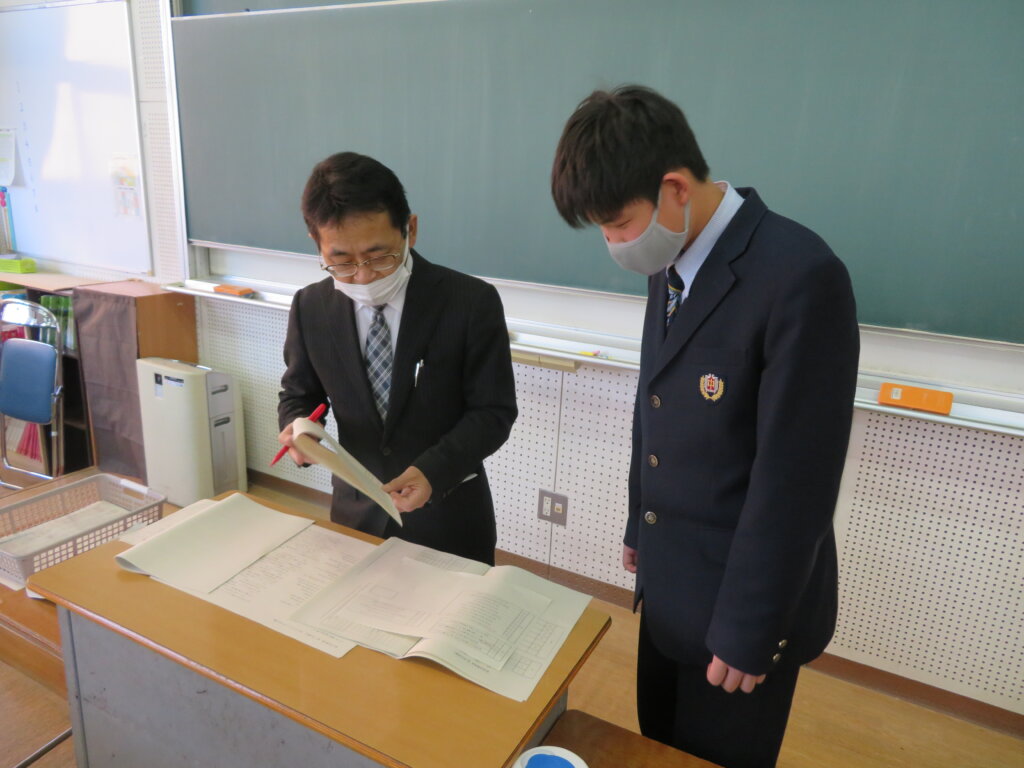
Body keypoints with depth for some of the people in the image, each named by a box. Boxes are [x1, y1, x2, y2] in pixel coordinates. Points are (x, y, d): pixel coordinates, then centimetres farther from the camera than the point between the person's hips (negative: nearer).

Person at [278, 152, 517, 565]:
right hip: (356, 512, 3)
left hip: (448, 515, -2)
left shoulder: (472, 302, -17)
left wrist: (434, 470, -28)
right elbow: (298, 394, 6)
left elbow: (493, 411, -13)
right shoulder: (311, 307, -7)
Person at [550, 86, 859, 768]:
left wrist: (750, 631, -15)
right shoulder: (671, 264, -1)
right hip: (668, 583, 7)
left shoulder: (800, 277, -26)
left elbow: (795, 482, -23)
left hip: (739, 602, -7)